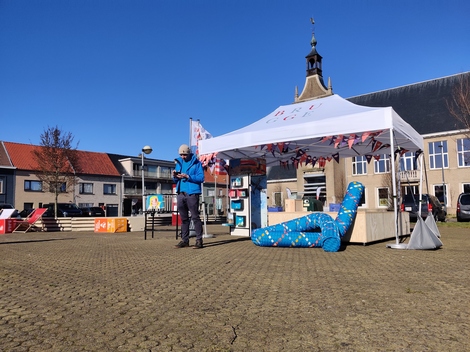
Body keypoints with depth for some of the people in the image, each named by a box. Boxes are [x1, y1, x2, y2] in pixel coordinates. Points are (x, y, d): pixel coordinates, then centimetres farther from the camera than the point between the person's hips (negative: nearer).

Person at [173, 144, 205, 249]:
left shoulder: (196, 163, 1)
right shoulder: (178, 163, 18)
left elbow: (201, 178, -9)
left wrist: (187, 176, -18)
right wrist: (175, 176, -2)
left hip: (192, 193, -6)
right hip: (180, 193, 6)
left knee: (195, 217, -5)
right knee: (184, 218, 10)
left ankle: (199, 240, -1)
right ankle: (184, 240, 17)